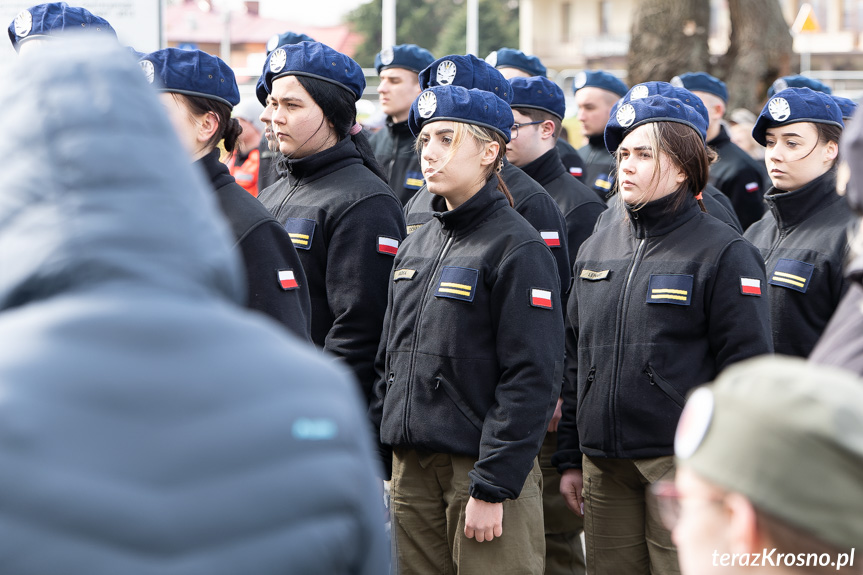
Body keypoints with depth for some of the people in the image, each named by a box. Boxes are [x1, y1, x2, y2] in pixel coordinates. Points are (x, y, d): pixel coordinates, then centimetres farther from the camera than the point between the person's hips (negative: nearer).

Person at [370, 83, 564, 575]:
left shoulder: (518, 248, -10)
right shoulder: (417, 248, 13)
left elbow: (532, 379, -16)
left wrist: (492, 488, -19)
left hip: (483, 463, -7)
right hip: (412, 469, 7)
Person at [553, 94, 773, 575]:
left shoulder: (723, 253, -5)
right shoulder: (597, 248, 14)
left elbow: (748, 369, -7)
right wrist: (570, 458, 16)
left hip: (681, 463, -6)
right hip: (603, 464, 6)